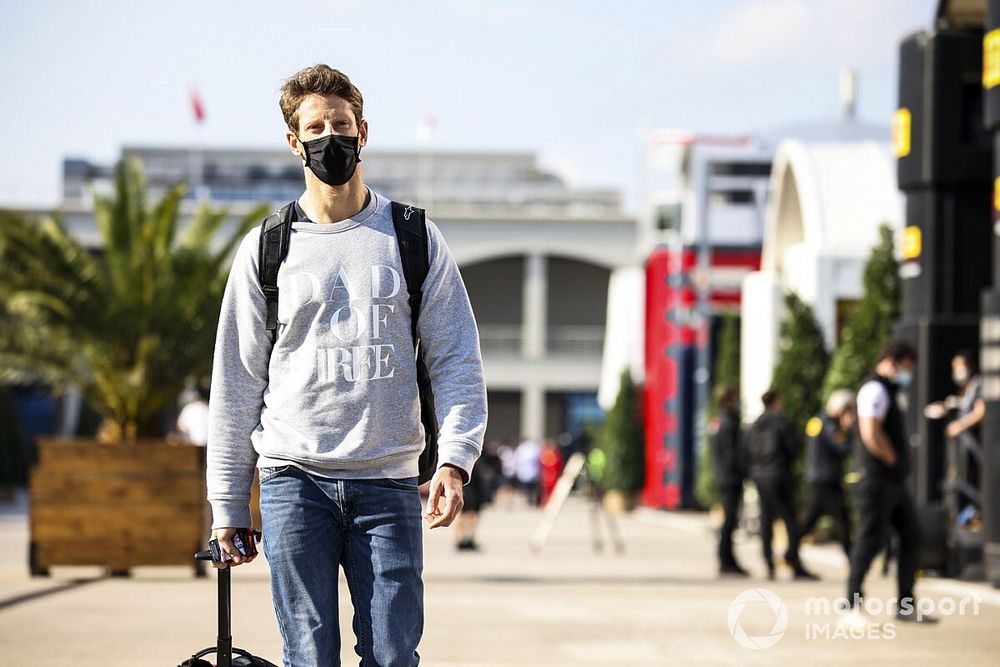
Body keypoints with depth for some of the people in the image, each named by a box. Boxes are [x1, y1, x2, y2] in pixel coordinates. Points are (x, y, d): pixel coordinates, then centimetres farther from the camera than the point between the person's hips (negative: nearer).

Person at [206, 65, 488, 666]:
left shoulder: (414, 238, 9)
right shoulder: (266, 249, 9)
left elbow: (457, 362, 7)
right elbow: (237, 383, 10)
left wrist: (454, 460, -8)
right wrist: (228, 505, 7)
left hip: (389, 483, 0)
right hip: (294, 481, 0)